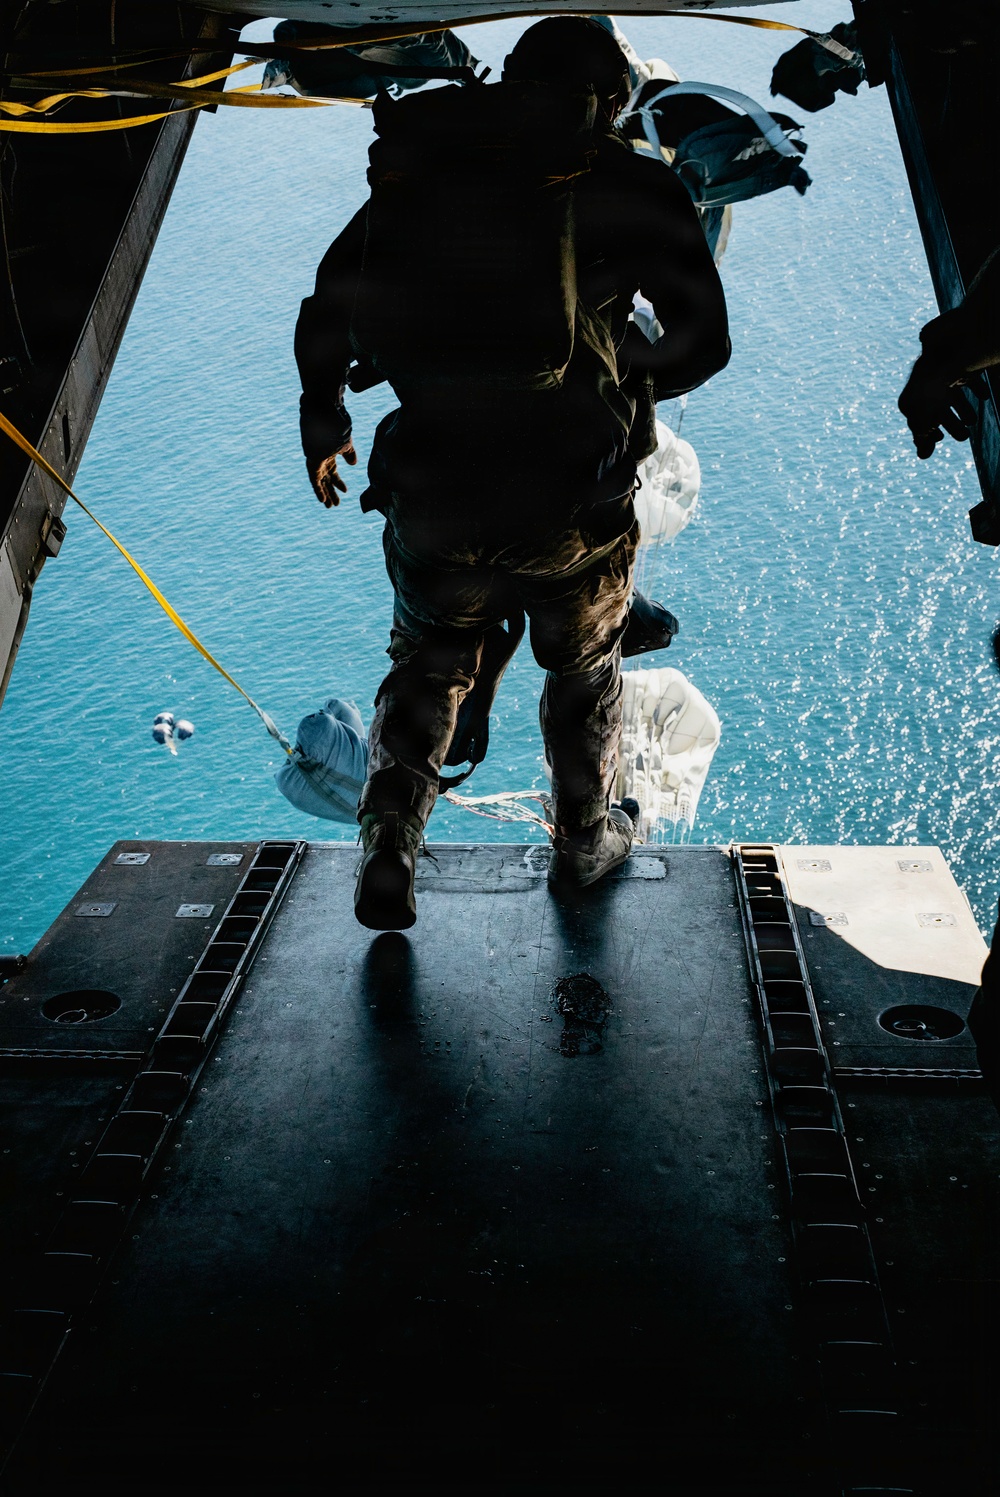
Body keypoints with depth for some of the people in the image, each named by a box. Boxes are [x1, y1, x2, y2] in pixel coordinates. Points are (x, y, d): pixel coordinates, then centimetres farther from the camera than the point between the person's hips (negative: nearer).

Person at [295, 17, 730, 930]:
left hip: (435, 496, 1)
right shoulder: (638, 188, 2)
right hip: (575, 507, -1)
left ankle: (388, 855, 14)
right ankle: (583, 842, 41)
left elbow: (332, 302, 8)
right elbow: (705, 343, 4)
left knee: (427, 666, 23)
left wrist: (323, 426, 21)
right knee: (584, 667, 25)